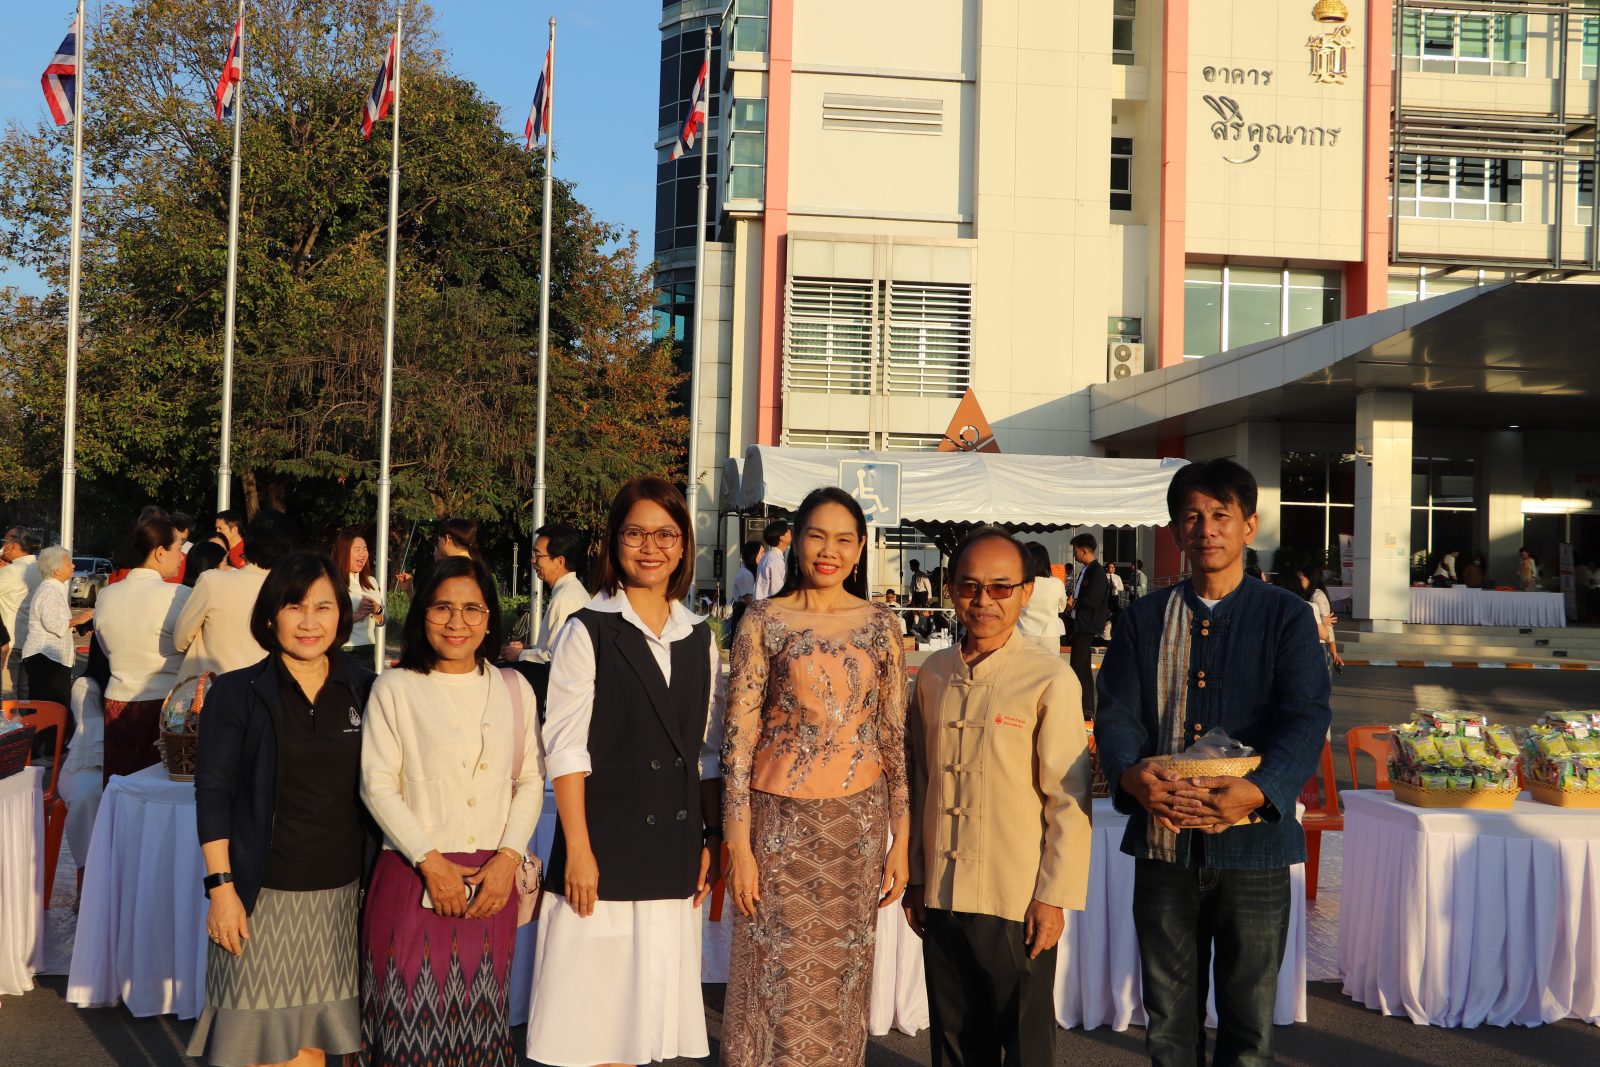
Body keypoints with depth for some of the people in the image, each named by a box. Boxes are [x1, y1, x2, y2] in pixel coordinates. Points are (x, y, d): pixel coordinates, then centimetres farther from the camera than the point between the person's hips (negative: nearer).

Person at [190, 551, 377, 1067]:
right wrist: (220, 886, -10)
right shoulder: (236, 693, -3)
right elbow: (213, 794, -5)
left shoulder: (363, 690, 4)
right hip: (262, 891, -2)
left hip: (339, 892, 3)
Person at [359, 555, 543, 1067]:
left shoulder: (514, 689, 9)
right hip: (413, 878, -2)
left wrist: (509, 856, -5)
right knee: (413, 1024, 1)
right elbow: (377, 785, -4)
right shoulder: (395, 688, 0)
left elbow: (531, 780, 9)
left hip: (492, 880, 3)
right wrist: (430, 861, -12)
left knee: (480, 1024, 8)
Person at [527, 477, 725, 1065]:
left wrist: (713, 839, 7)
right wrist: (579, 851, -12)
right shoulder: (587, 632, -4)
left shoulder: (700, 639, 10)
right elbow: (566, 750, -7)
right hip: (606, 846, -4)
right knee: (590, 1017, 1)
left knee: (647, 1002, 11)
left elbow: (708, 752, 13)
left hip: (674, 849, 4)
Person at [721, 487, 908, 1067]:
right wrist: (738, 843, -9)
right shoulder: (763, 622, -3)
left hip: (859, 821, 2)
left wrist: (901, 839, 3)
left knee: (842, 980, 10)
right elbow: (739, 734, -5)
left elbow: (895, 735, 5)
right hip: (780, 820, -2)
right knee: (778, 981, 4)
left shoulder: (879, 624, 4)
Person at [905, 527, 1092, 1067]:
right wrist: (917, 878, 13)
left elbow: (1069, 800, -10)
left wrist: (1054, 896, -10)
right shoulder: (934, 674, 5)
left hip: (1019, 902, -5)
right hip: (942, 896, 5)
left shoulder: (1050, 679, -11)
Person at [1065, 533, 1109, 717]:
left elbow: (1092, 600, -21)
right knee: (1084, 668, 12)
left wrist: (1074, 604, -8)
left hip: (1088, 626, -10)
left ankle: (1085, 709, -10)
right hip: (1079, 625, 10)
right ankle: (1088, 709, 17)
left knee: (1078, 667, -12)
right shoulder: (1084, 571, 16)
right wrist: (1072, 603, 2)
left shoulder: (1097, 571, -13)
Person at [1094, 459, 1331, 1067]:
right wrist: (1130, 773, -22)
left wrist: (1259, 790, -29)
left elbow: (1306, 719, -10)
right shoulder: (1145, 619, 8)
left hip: (1253, 841, -2)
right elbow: (1115, 713, 0)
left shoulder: (1286, 617, 1)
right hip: (1163, 843, 2)